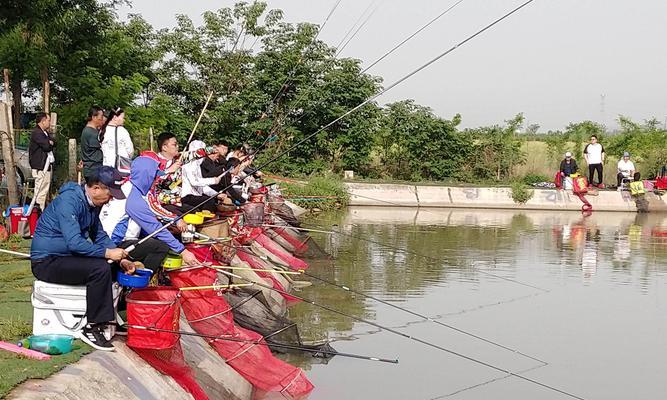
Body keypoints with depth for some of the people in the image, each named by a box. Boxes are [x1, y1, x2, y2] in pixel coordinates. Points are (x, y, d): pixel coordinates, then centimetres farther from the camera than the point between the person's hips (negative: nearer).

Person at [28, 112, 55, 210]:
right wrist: (50, 143, 0)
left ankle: (44, 208, 24)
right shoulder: (36, 133, -15)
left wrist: (49, 142, -9)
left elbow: (53, 140, 11)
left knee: (46, 189, 16)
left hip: (47, 164, 10)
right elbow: (46, 146, -21)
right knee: (41, 191, -11)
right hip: (40, 166, -10)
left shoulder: (44, 132, 18)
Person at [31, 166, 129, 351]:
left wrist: (120, 258, 0)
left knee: (112, 266, 4)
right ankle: (92, 328, -18)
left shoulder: (92, 203, 7)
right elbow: (74, 242, -30)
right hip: (46, 261, -10)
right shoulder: (69, 201, -22)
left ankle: (109, 317, 7)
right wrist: (107, 253, -27)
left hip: (66, 257, 10)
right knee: (100, 268, -26)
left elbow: (99, 235, 14)